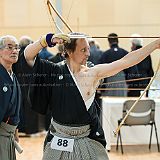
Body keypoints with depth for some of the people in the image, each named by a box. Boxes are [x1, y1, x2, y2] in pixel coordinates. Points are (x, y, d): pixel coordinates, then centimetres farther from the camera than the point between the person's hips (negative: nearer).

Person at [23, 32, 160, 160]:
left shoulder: (93, 73, -2)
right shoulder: (55, 71, -3)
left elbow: (125, 62, -9)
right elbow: (28, 55, -7)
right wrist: (48, 40, -21)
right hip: (59, 141, 0)